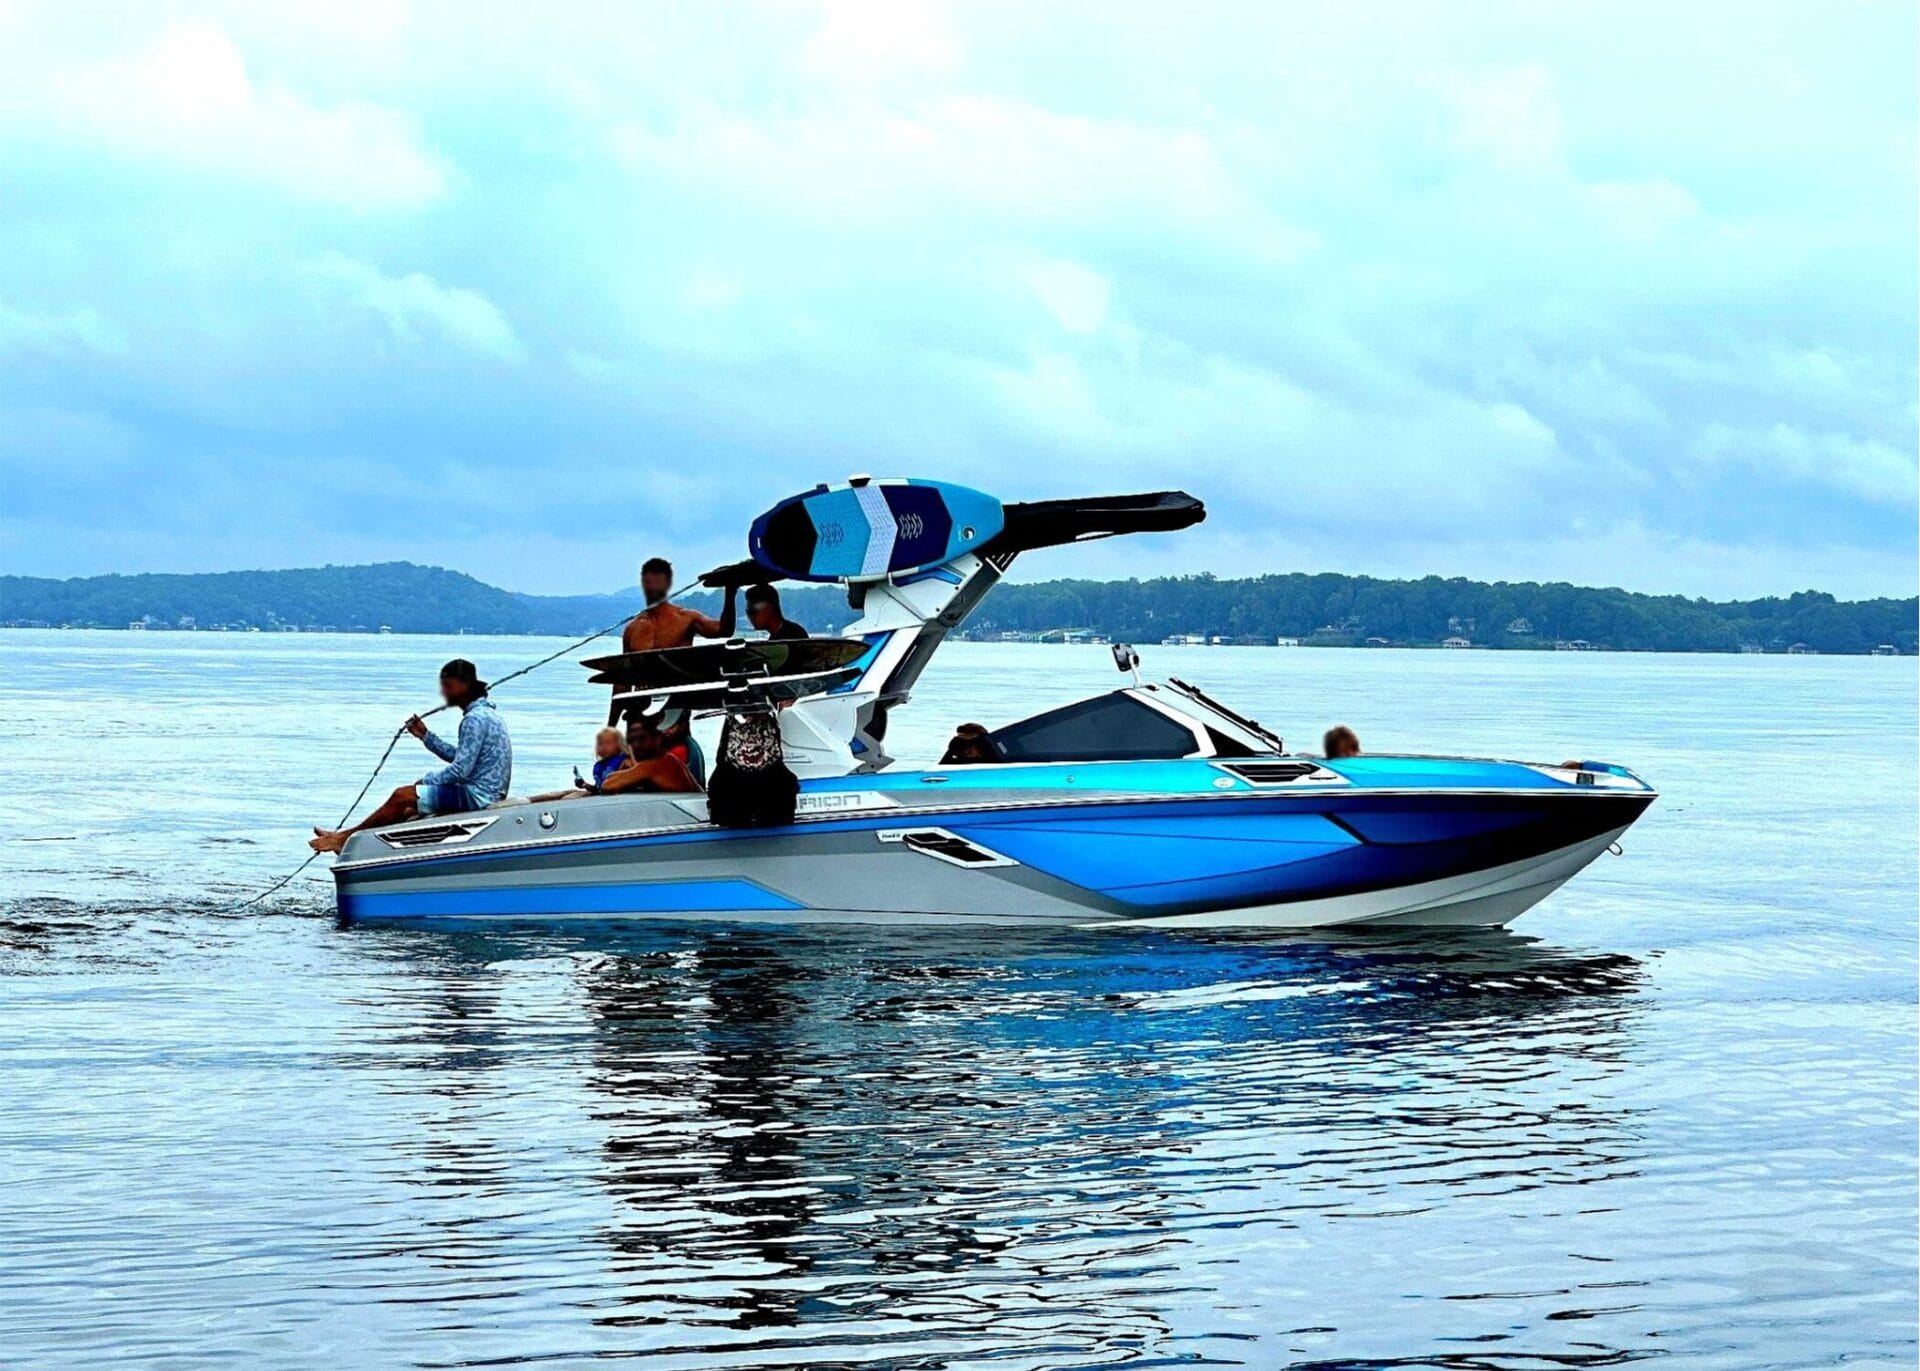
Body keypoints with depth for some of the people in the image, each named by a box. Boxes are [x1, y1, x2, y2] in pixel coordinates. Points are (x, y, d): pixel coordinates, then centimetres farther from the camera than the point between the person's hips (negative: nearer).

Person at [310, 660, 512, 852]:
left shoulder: (476, 719, -18)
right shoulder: (486, 713, 15)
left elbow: (461, 769, -21)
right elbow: (458, 756, 20)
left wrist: (424, 781, -8)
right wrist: (426, 735, 14)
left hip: (476, 795, -10)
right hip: (487, 793, 10)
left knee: (402, 797, -7)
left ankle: (345, 837, 4)